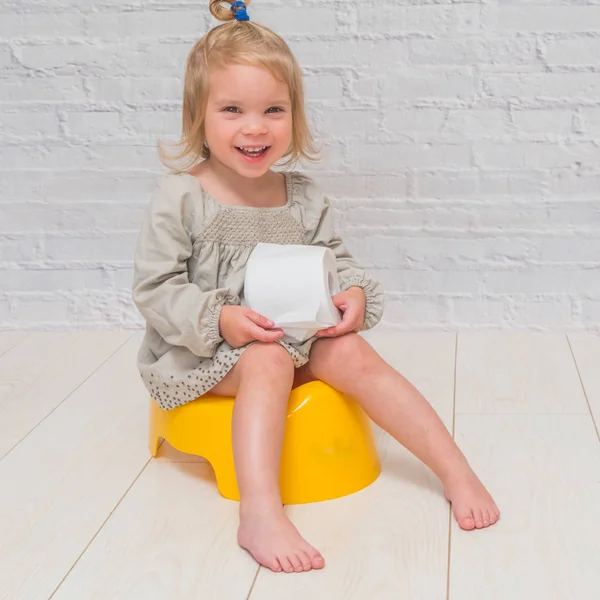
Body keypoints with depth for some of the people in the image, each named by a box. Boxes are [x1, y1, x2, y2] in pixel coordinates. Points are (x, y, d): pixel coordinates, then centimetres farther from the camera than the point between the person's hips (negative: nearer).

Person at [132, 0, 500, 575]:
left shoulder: (303, 197, 2)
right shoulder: (180, 196, -12)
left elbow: (335, 259, 12)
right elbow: (154, 287, -12)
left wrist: (356, 292, -11)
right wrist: (218, 319, -26)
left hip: (297, 335, 4)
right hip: (202, 351, -4)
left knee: (353, 355, -18)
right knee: (270, 362, -32)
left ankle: (457, 470, -14)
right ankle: (260, 516, -44)